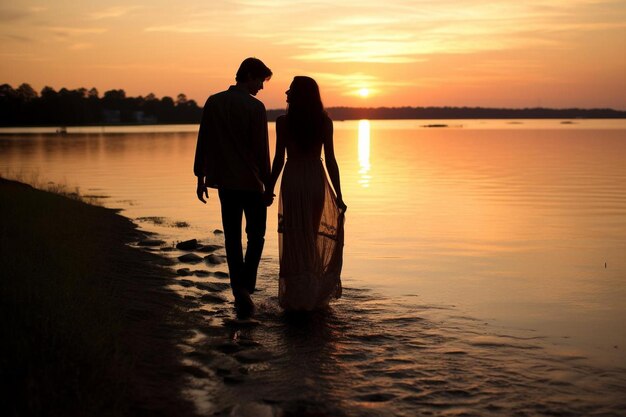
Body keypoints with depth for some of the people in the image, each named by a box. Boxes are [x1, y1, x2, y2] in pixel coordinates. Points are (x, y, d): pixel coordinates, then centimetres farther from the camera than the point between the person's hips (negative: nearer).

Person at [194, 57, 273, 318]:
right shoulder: (255, 107, -10)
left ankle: (239, 294, 11)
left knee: (232, 238, 10)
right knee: (255, 236, 10)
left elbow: (203, 143, 7)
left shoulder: (213, 103, 4)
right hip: (251, 182, -4)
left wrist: (200, 178, 14)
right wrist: (267, 183, -3)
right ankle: (245, 285, -6)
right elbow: (261, 150, -10)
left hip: (224, 182, 4)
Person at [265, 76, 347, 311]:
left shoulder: (284, 122, -7)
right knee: (313, 236, 15)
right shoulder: (324, 122, -2)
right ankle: (315, 294, 19)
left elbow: (279, 159, -6)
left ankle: (296, 295, 9)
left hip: (292, 181, -2)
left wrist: (269, 188, 4)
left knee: (294, 237, 6)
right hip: (316, 180, 2)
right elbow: (330, 160, -3)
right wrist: (338, 195, 0)